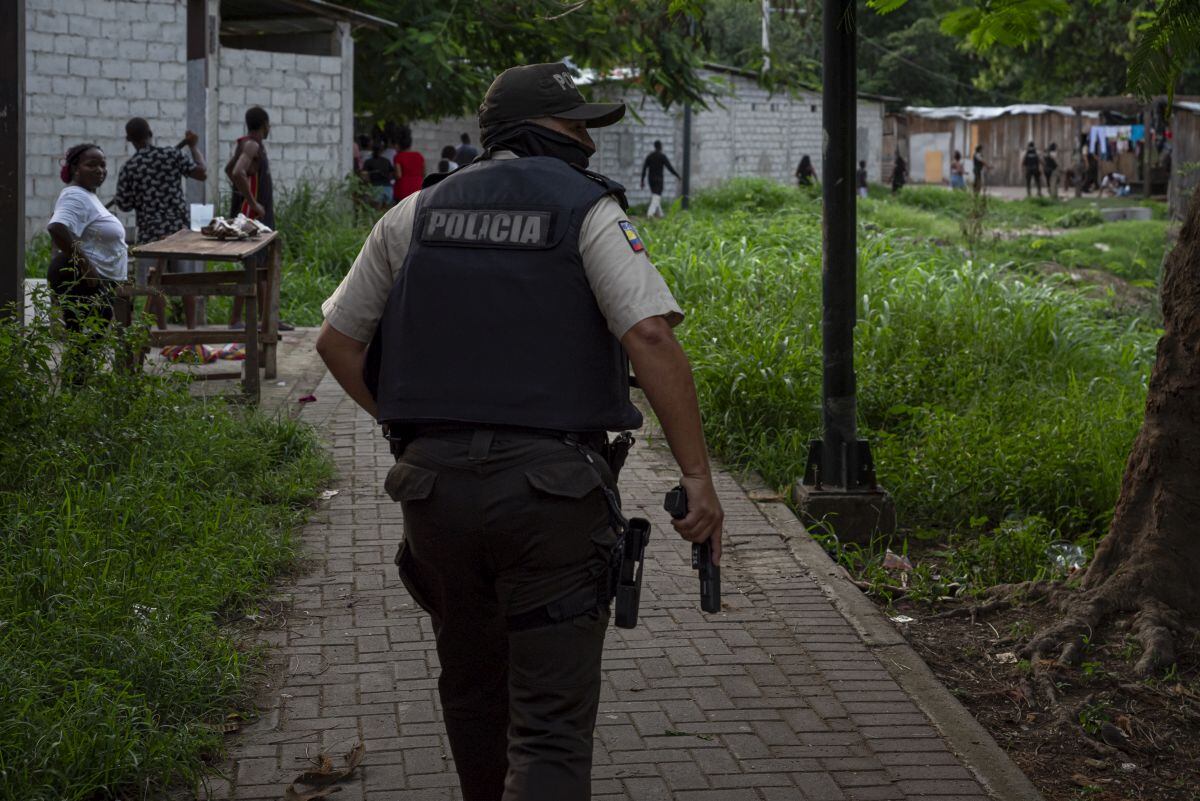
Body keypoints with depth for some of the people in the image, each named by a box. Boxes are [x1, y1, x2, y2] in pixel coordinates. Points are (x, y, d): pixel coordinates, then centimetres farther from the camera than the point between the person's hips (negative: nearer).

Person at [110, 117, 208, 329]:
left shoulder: (128, 168, -4)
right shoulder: (172, 155, -3)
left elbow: (124, 205, -1)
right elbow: (201, 173, -2)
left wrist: (113, 200, 22)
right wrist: (194, 146, 10)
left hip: (150, 231, -1)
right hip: (179, 226, 1)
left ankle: (163, 330, 5)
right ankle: (191, 327, 13)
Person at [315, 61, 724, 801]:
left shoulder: (419, 213, 12)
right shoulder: (588, 211, -2)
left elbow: (337, 341, 15)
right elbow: (650, 336, -16)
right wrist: (699, 476, -13)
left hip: (434, 483, 5)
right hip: (550, 488, -4)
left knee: (473, 687, 24)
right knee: (551, 720, -3)